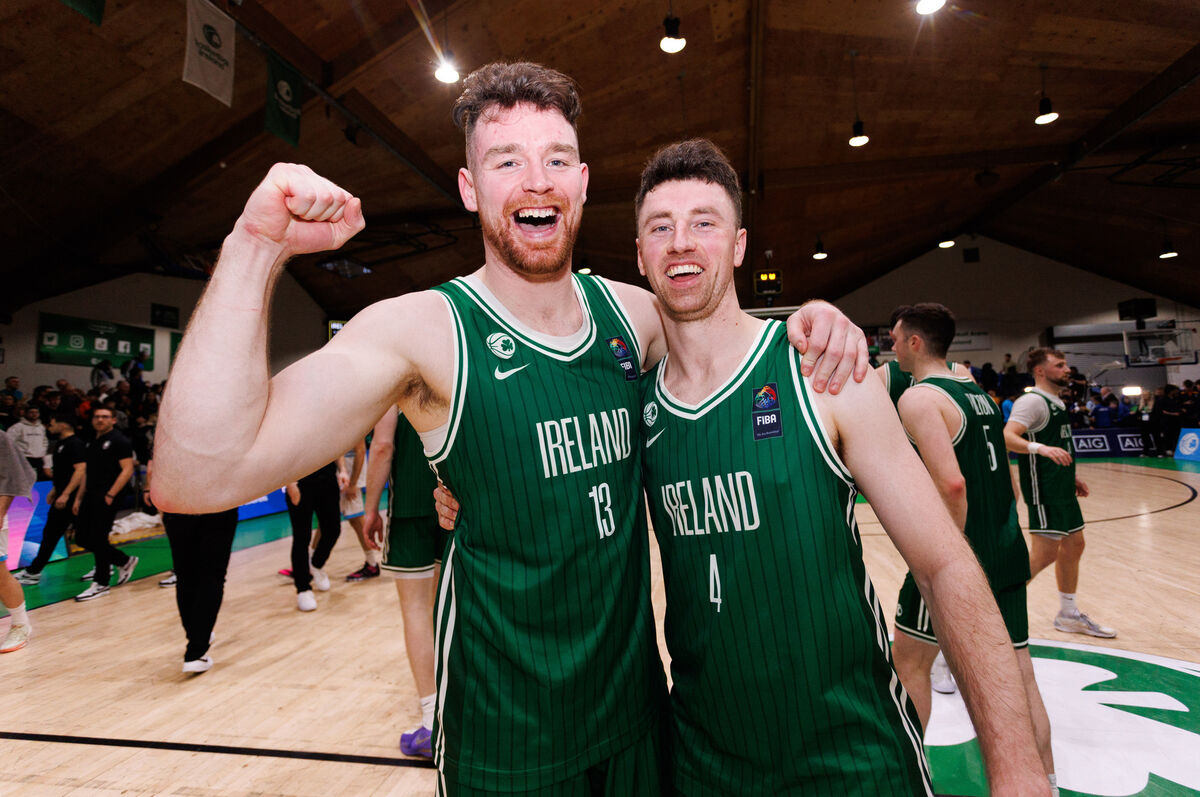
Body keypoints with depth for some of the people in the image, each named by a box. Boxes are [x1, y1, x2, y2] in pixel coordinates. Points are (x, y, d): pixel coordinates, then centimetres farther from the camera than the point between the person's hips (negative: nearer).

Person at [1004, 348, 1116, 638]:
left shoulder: (1057, 402, 15)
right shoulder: (1032, 401, -16)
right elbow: (1007, 437, -31)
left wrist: (1071, 475, 23)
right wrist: (1040, 448, -45)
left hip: (1062, 489, 10)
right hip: (1043, 489, -10)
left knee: (1073, 546, 16)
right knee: (1045, 553, -11)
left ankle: (1069, 615, 30)